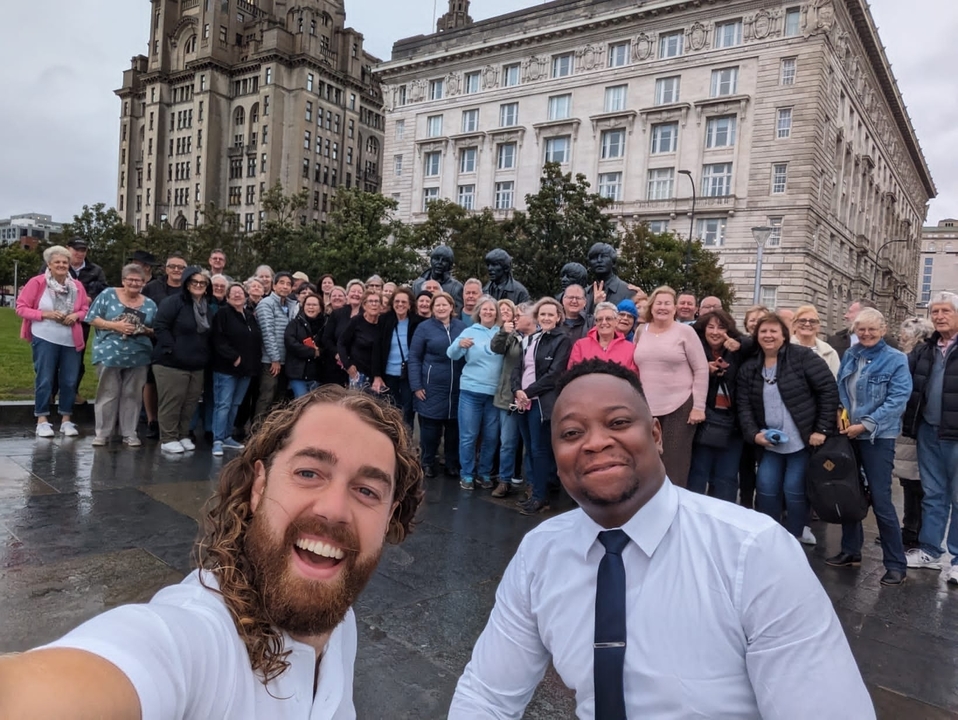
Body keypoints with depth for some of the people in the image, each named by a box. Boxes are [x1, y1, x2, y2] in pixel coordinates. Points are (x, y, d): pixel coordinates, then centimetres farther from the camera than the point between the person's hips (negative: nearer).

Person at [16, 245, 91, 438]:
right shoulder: (37, 282, -5)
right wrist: (46, 314, -16)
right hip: (45, 339, -3)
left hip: (71, 340, 4)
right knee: (44, 379, 0)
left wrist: (76, 315, -7)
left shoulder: (77, 285, 5)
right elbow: (21, 308, -4)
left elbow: (86, 308, 14)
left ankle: (66, 420, 16)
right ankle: (42, 420, 10)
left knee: (69, 380, 6)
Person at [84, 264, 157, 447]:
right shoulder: (108, 295, 2)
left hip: (138, 356, 2)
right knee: (108, 394, 3)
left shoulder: (150, 304, 9)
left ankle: (130, 433, 16)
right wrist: (115, 325, -15)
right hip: (109, 354, -2)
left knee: (132, 395, 7)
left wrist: (146, 330, -10)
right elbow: (92, 319, -2)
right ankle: (102, 433, 13)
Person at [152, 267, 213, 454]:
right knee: (171, 402, -1)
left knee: (190, 403, 11)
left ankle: (183, 436, 24)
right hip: (171, 363, -7)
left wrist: (205, 356, 11)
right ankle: (168, 439, 8)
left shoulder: (207, 308, 15)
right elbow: (160, 326, -14)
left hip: (197, 365, 7)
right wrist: (171, 349, -18)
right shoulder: (173, 302, -8)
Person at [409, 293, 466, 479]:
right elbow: (414, 357, -2)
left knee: (454, 426, 10)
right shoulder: (424, 327, -2)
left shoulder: (462, 327, 5)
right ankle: (427, 463, 23)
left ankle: (452, 463, 25)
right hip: (431, 387, -2)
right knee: (430, 426, 5)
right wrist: (416, 386, -8)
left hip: (457, 387, 2)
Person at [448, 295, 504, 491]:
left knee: (491, 437, 9)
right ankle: (466, 474, 14)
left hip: (495, 392, 1)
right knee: (468, 436, 2)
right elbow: (452, 355, -9)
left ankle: (485, 473, 23)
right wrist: (460, 345, -30)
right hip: (471, 391, -1)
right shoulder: (470, 331, 1)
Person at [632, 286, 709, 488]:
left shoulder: (685, 331, -3)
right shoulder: (641, 331, 9)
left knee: (674, 468, 0)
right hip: (647, 409, 4)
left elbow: (701, 370, -4)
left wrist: (698, 406, -9)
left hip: (679, 408, -4)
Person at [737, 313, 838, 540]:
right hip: (771, 442, 4)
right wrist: (753, 433, -9)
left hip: (803, 440, -4)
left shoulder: (802, 357, -9)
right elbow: (744, 404, 5)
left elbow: (829, 389, -11)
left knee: (794, 490, -2)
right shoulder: (749, 368, 5)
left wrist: (823, 429, -13)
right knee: (766, 487, 2)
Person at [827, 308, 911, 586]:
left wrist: (864, 425, -17)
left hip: (878, 438, -5)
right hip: (847, 434, 5)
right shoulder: (849, 355, 8)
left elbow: (897, 400, -13)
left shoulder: (896, 360, -6)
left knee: (881, 500, -4)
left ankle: (895, 563, 8)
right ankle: (850, 550, 27)